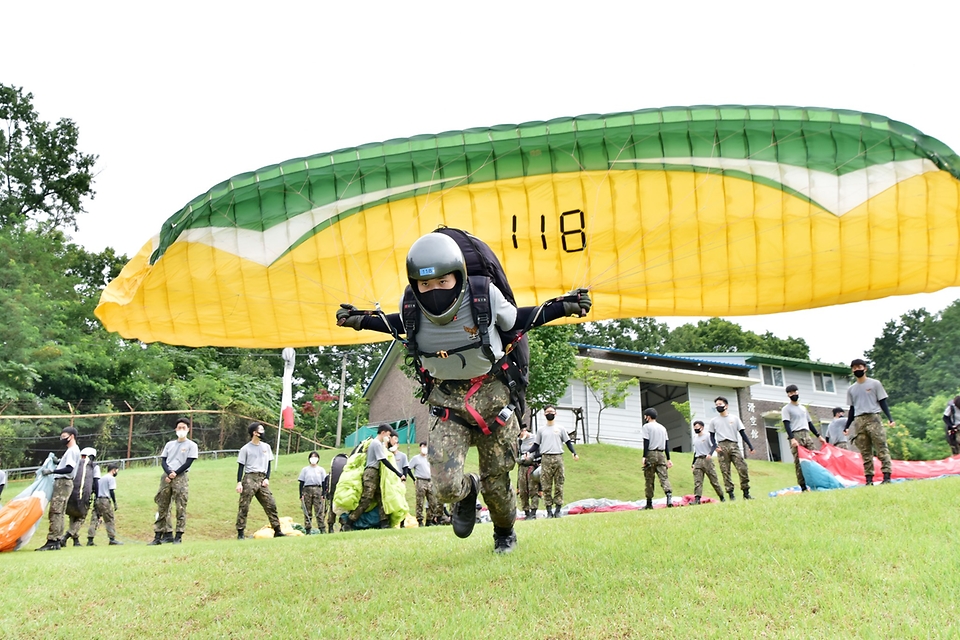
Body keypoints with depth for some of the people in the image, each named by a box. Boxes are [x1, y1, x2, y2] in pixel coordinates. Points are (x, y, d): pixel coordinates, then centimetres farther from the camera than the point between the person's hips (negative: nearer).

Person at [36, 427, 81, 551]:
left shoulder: (73, 450, -11)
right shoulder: (71, 450, 22)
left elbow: (69, 469, -21)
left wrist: (51, 471, -23)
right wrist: (58, 462, 8)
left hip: (64, 483, -10)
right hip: (61, 483, 10)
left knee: (55, 512, -13)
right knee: (58, 513, 9)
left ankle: (52, 542, -16)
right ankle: (56, 541, 10)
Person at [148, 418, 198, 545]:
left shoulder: (191, 445, 5)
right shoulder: (169, 444, 18)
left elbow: (188, 463, -3)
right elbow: (163, 461, 10)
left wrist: (175, 473, -11)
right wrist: (168, 473, -9)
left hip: (181, 477, -4)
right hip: (166, 477, 5)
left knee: (181, 508, -7)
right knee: (162, 507, 4)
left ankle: (178, 536, -5)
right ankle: (158, 536, 7)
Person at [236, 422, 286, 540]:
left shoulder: (266, 446, 12)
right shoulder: (245, 449, -2)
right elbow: (241, 466, -1)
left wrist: (267, 478, 3)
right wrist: (239, 482, -8)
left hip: (262, 479, 4)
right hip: (249, 478, -4)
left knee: (271, 504, 0)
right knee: (244, 506, -3)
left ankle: (277, 531, 4)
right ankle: (240, 533, 5)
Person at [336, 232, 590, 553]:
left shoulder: (485, 296, -20)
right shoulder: (411, 306, -14)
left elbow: (517, 320, 1)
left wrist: (562, 307, -8)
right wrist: (363, 320, 4)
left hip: (491, 394, -1)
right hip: (447, 401, 1)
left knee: (497, 481, 12)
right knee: (446, 486, -15)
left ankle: (505, 533, 46)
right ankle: (469, 490, 25)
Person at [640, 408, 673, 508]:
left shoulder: (646, 426, -1)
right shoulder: (662, 427, 17)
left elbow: (646, 442, -11)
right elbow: (667, 444, 14)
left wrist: (644, 457, -13)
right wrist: (668, 459, 15)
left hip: (650, 454, -5)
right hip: (661, 455, 5)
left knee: (649, 479, 2)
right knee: (664, 477, -2)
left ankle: (649, 503, 6)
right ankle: (669, 495, -28)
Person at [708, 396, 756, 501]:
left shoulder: (735, 418, 14)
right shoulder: (714, 421, 14)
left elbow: (742, 433, 11)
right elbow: (712, 436, 13)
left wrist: (750, 445, 2)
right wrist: (715, 446, -5)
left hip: (734, 445, 0)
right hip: (722, 447, 0)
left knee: (743, 468, -11)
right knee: (725, 471, -6)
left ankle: (746, 493, -3)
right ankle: (730, 494, -5)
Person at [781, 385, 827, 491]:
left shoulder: (803, 408, 24)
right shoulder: (786, 409, 4)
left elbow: (810, 423, 26)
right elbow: (787, 425, -7)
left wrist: (819, 436, 17)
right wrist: (792, 438, -20)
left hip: (807, 435, 6)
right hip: (796, 436, -6)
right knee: (799, 462, -10)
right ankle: (803, 486, -11)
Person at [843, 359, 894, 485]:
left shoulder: (875, 384, 6)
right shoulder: (851, 389, 15)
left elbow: (882, 402, 4)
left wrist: (889, 418, -9)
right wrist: (847, 427, 14)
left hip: (873, 418, -3)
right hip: (858, 421, 3)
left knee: (881, 448, -8)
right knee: (865, 452, 2)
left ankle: (887, 476, -8)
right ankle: (869, 479, 2)